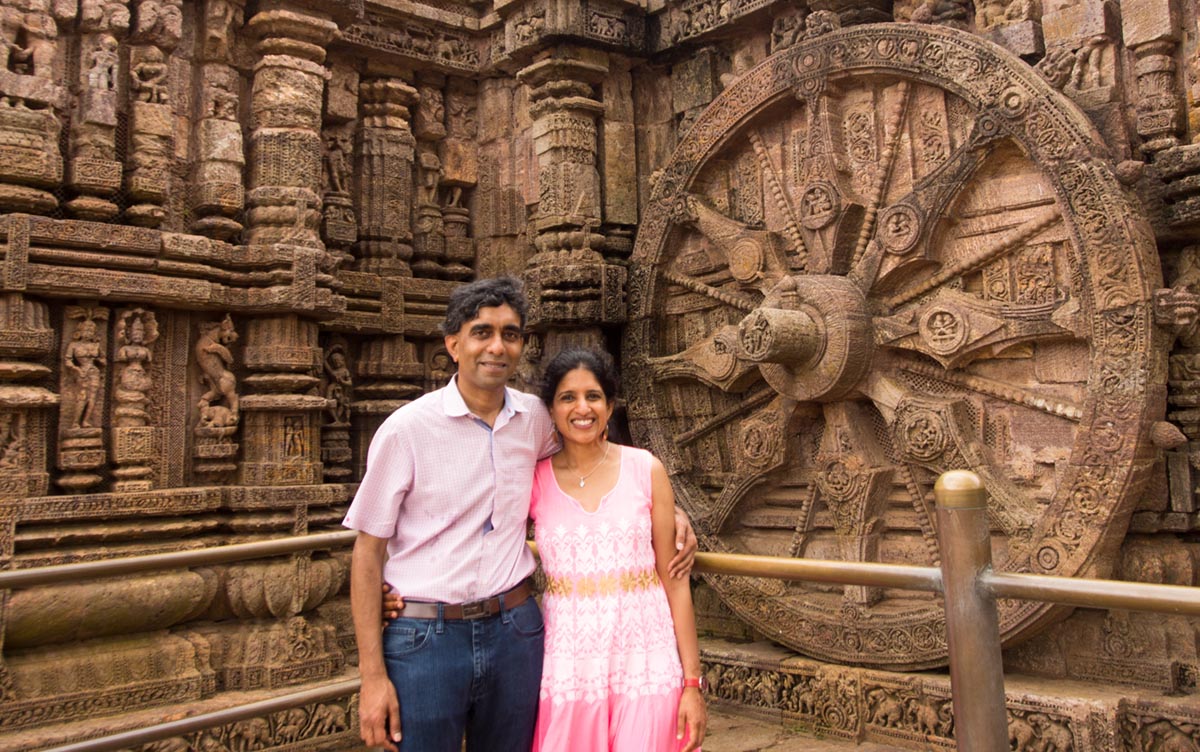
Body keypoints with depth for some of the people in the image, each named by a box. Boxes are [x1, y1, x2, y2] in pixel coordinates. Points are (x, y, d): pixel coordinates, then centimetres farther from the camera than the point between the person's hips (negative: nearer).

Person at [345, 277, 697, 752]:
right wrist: (373, 676, -8)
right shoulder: (407, 429, -9)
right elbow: (368, 552, -5)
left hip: (515, 630, 4)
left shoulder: (535, 419, 1)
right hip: (424, 638, -3)